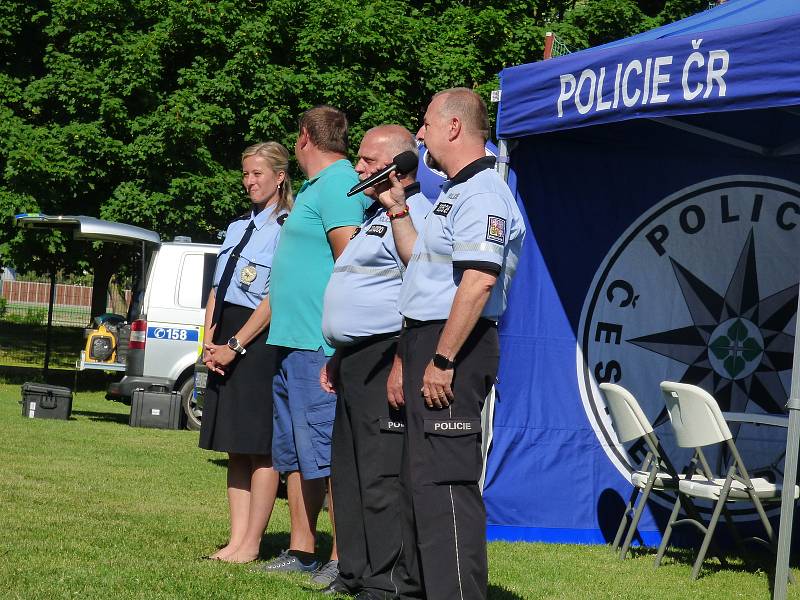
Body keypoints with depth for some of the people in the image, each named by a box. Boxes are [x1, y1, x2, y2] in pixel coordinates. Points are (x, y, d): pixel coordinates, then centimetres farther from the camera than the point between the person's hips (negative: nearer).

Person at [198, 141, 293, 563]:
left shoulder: (287, 228, -7)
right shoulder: (237, 227, 19)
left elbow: (275, 298, -14)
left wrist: (235, 346, -15)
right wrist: (209, 341, 3)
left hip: (260, 342, -8)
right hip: (226, 344, 8)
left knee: (261, 448, -5)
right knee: (236, 448, 8)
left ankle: (251, 544, -3)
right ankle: (236, 540, 11)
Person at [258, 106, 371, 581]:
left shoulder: (336, 184, -11)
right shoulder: (316, 187, 21)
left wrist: (336, 346, -24)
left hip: (318, 345, -11)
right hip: (291, 344, 11)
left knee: (323, 451, -10)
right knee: (294, 453, 13)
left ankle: (344, 558, -8)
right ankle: (301, 550, 20)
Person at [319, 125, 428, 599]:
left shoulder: (412, 214, -11)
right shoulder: (376, 215, 22)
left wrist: (402, 363, -28)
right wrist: (339, 358, 26)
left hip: (385, 357, -11)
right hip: (357, 359, 11)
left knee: (381, 474, -11)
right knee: (350, 469, 13)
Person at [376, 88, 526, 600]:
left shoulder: (482, 194, -15)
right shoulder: (454, 193, 19)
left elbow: (478, 281, -26)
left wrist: (442, 360, -27)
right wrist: (397, 209, 23)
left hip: (454, 346, -11)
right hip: (428, 342, 11)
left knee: (444, 481, -13)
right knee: (419, 478, 17)